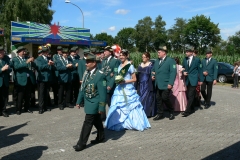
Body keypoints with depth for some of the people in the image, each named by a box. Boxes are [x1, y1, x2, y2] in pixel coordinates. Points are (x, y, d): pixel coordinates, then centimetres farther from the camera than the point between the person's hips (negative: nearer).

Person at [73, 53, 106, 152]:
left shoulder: (99, 75, -19)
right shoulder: (86, 73, 4)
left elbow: (102, 92, -19)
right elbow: (82, 88, 11)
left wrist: (101, 107, -19)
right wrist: (79, 101, 13)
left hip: (94, 103, -7)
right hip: (88, 102, 7)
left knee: (87, 123, -2)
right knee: (96, 121, 20)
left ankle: (82, 143, 8)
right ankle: (101, 137, 37)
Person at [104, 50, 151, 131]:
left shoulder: (130, 66, -9)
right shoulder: (120, 66, 12)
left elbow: (134, 79, -8)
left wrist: (125, 81, -17)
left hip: (128, 89, -7)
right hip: (120, 89, 7)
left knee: (129, 106, -2)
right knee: (118, 107, 8)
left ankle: (132, 123, 11)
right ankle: (120, 124, 19)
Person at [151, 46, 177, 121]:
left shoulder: (170, 60, -5)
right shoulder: (157, 61, 17)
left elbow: (173, 72, -12)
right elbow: (153, 69, 28)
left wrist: (170, 83, -20)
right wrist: (152, 75, 5)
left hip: (166, 85, -7)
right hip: (158, 85, 7)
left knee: (165, 98, -8)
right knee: (158, 99, 7)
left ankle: (172, 112, 15)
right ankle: (160, 114, 19)